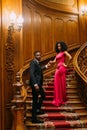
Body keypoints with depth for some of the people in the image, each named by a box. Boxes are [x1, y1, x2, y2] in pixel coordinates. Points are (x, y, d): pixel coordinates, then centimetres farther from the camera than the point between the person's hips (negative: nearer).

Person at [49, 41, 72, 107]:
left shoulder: (64, 52, -1)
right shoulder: (58, 53, 21)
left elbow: (70, 57, -18)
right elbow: (55, 61, 12)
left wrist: (66, 64, -11)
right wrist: (51, 62, -9)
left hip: (62, 68, -7)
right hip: (57, 68, 7)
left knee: (62, 84, -4)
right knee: (57, 84, 5)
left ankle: (63, 99, 4)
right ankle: (58, 99, 13)